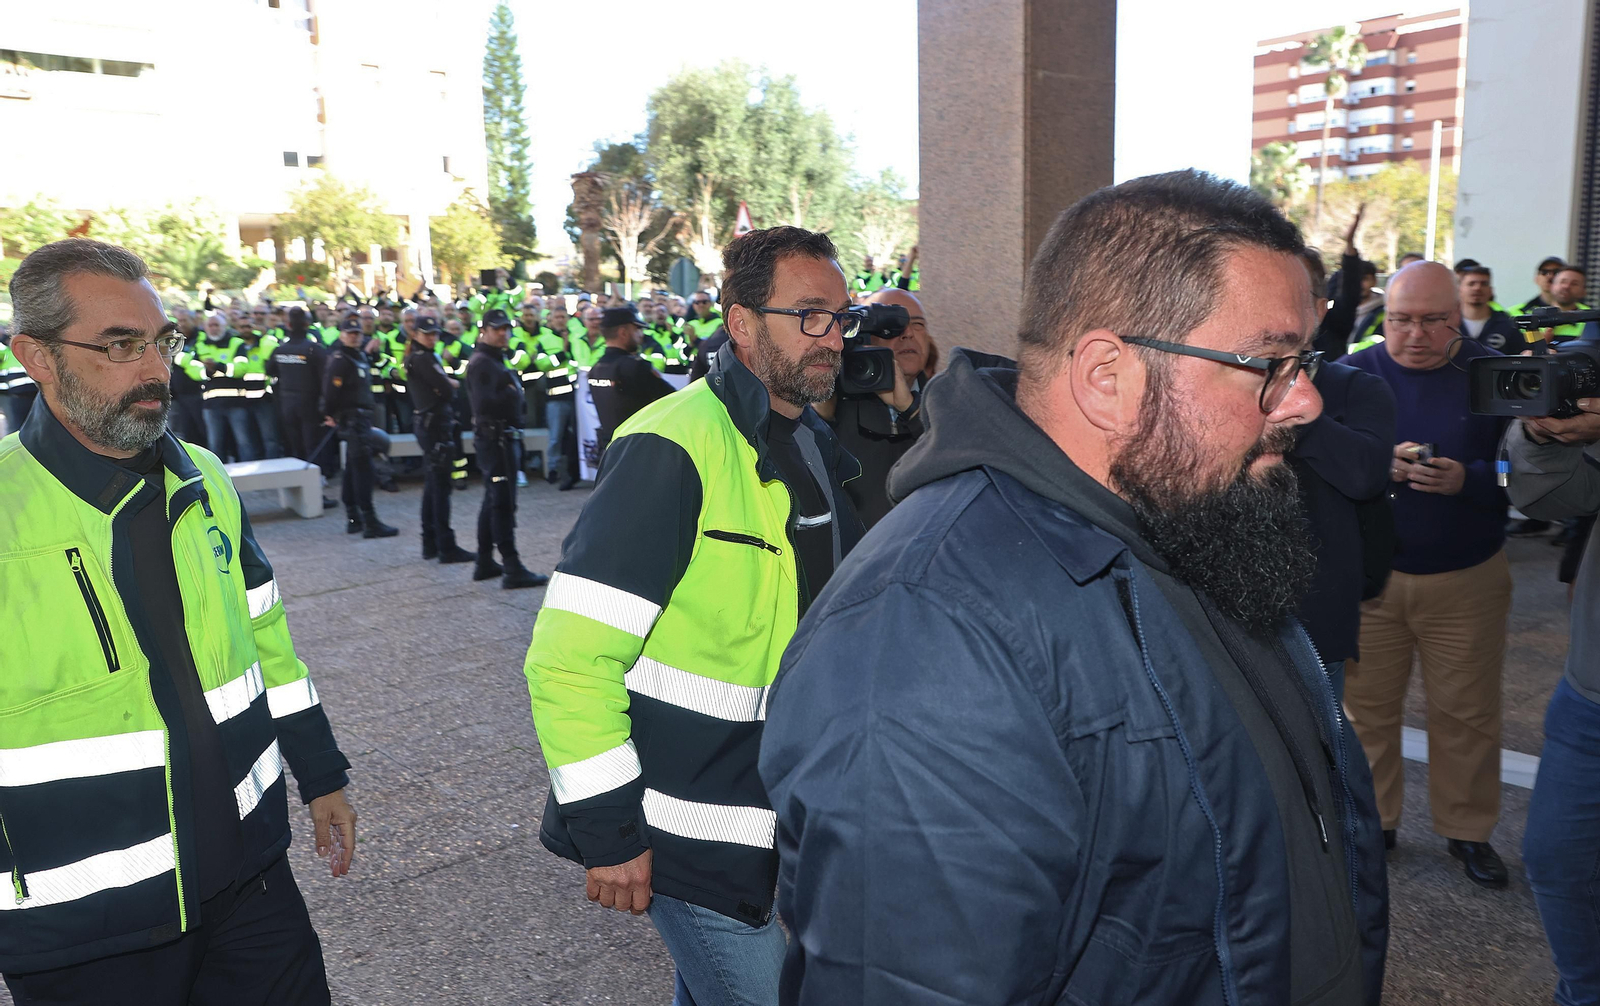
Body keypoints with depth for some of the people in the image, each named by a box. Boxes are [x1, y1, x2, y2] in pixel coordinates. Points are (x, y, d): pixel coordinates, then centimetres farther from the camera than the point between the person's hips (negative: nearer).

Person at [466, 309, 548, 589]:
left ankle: (485, 563, 23)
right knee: (503, 503, -10)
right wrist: (511, 393, -12)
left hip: (498, 437, 11)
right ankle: (512, 570, -10)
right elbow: (487, 402, -23)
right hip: (494, 437, -11)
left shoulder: (495, 360, 19)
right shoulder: (481, 362, -13)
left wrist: (512, 392, -4)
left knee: (493, 501, 15)